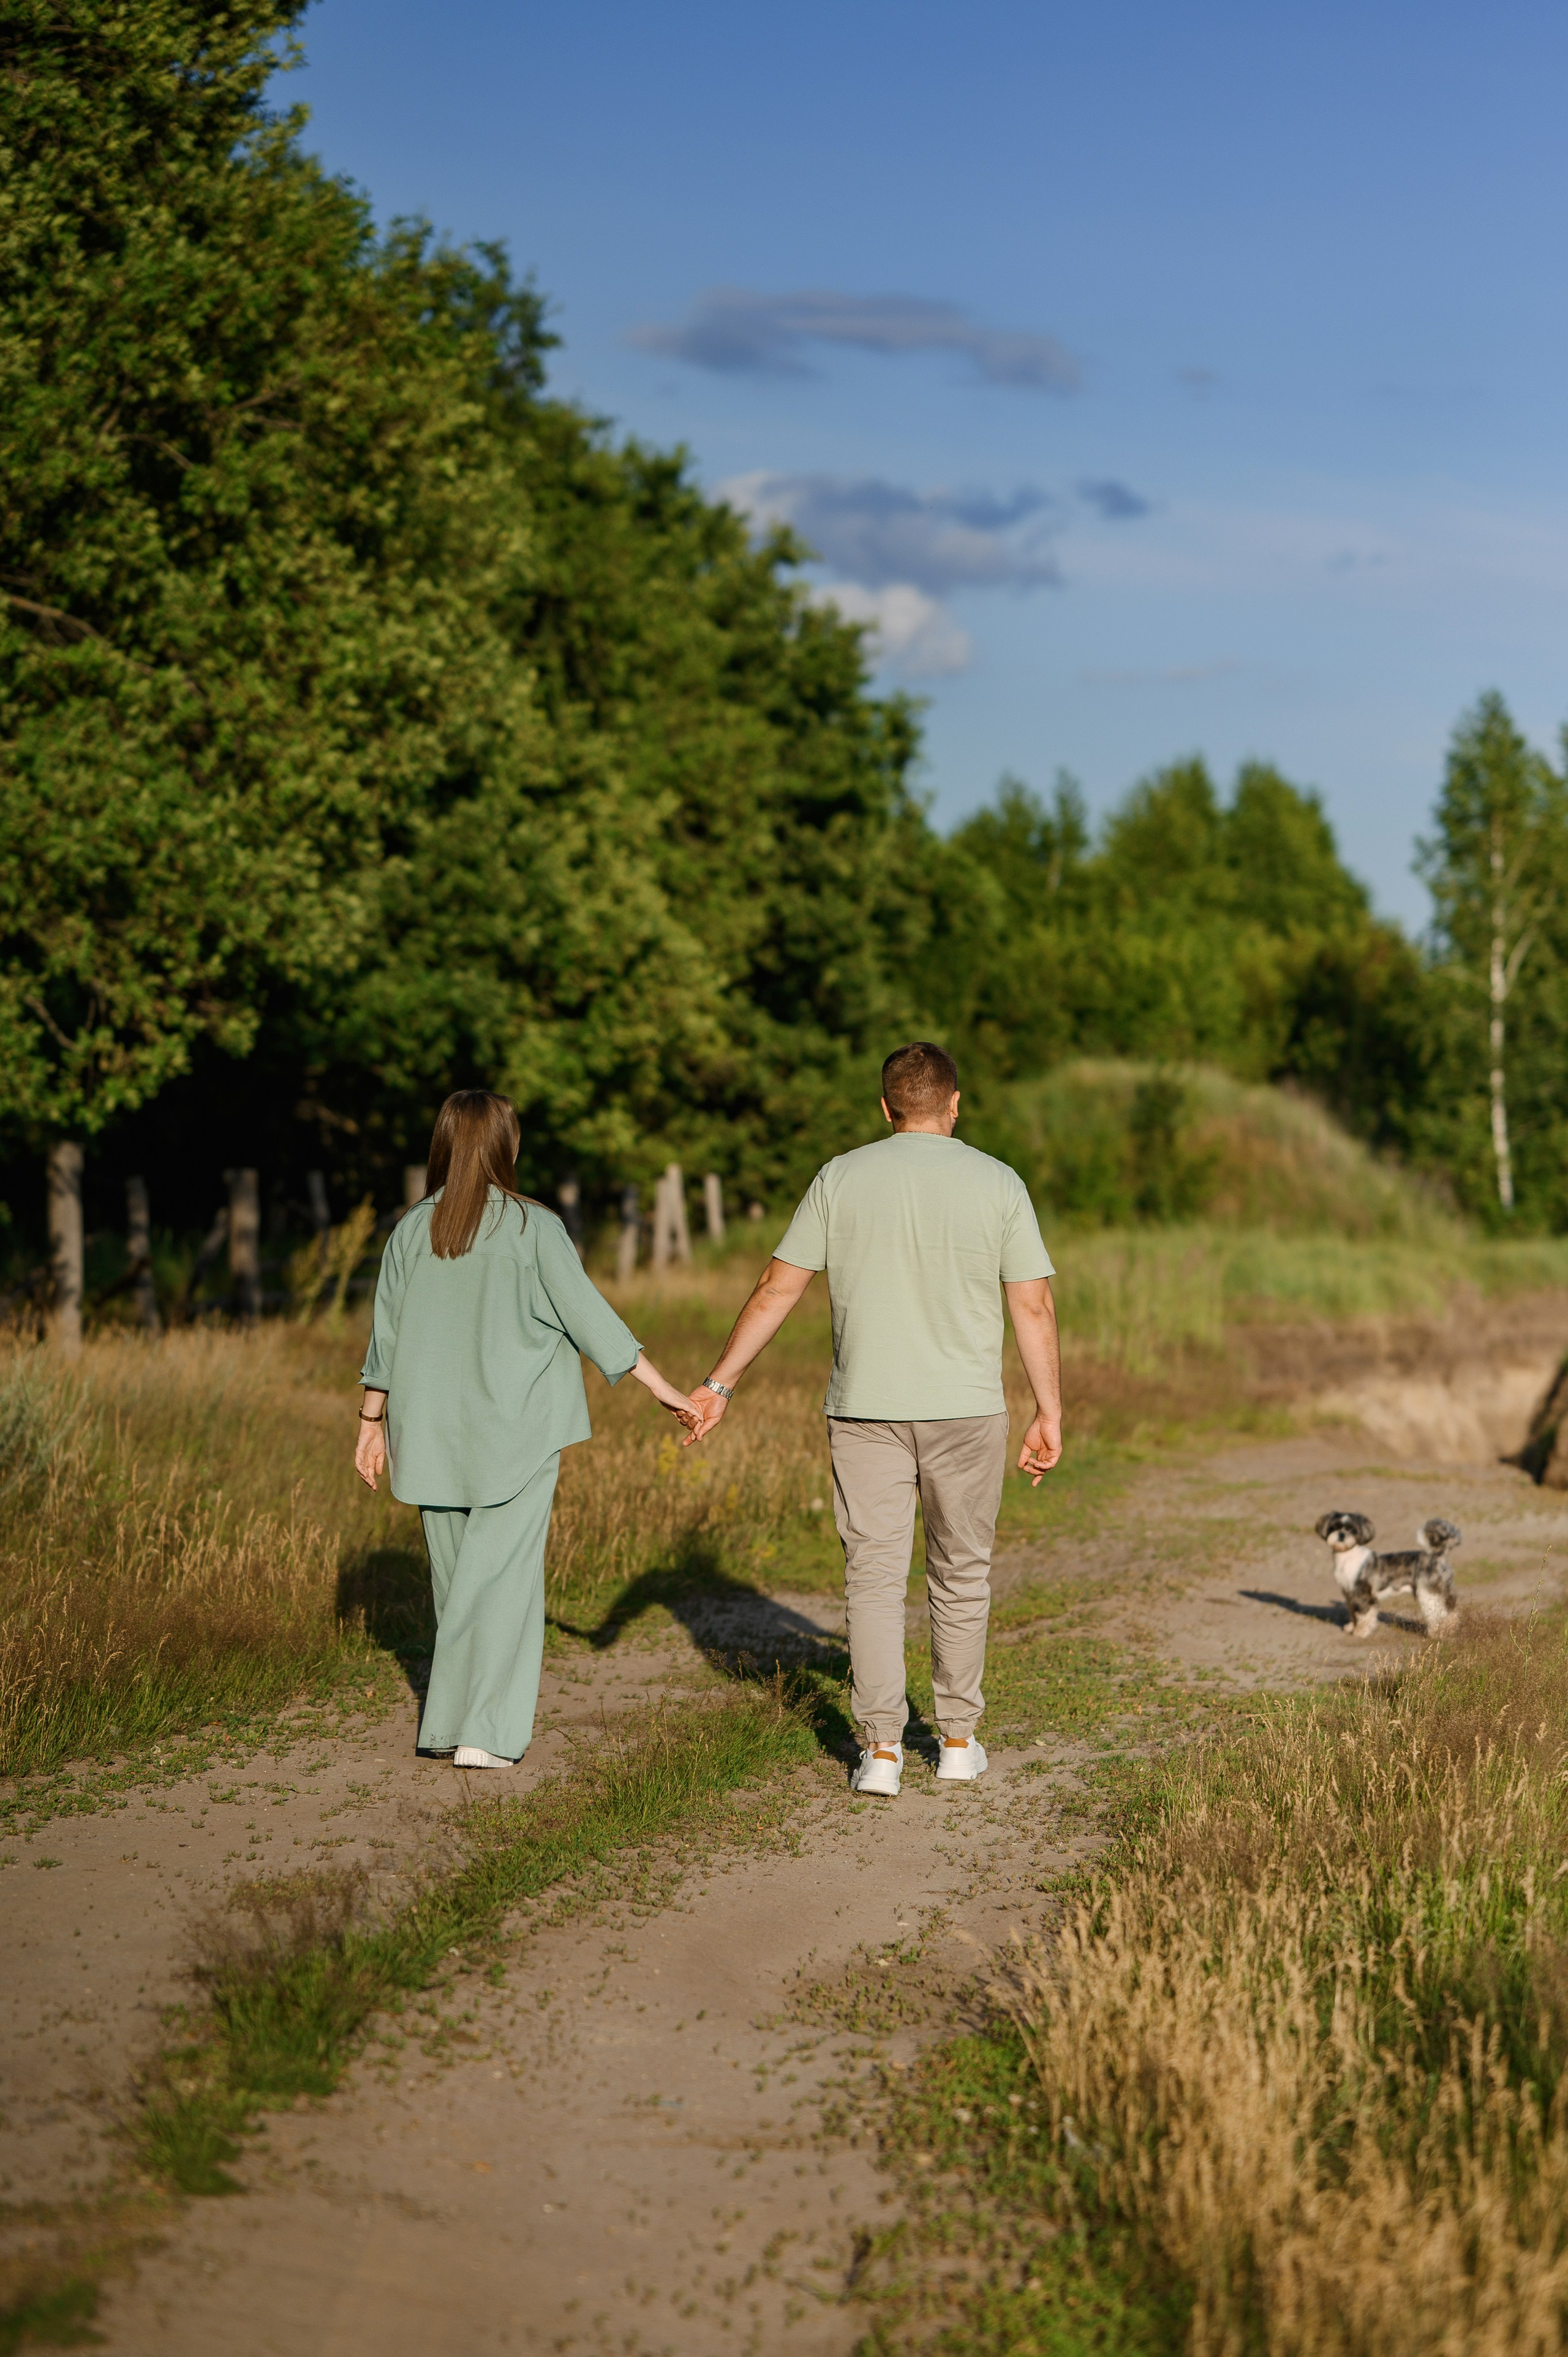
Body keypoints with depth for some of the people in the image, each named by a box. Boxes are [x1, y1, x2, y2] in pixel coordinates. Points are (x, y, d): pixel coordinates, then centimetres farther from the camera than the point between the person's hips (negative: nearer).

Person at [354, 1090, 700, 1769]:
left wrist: (372, 1422, 16)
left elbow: (386, 1338, 6)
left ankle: (452, 1721, 20)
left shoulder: (411, 1231, 2)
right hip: (516, 1433, -4)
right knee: (504, 1574, -2)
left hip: (434, 1434, 4)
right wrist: (667, 1392, -5)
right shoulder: (532, 1229, -9)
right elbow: (590, 1317, -10)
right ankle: (482, 1730, -9)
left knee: (456, 1577, 14)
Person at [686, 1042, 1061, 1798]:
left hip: (865, 1409, 0)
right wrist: (1049, 1414, 4)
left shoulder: (841, 1178, 1)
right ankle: (958, 1740, 20)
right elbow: (1034, 1306, -2)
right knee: (961, 1574, 13)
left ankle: (882, 1749, -2)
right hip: (966, 1409, 0)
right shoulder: (998, 1184, 0)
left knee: (874, 1575, 3)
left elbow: (778, 1288, 1)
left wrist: (721, 1382, 8)